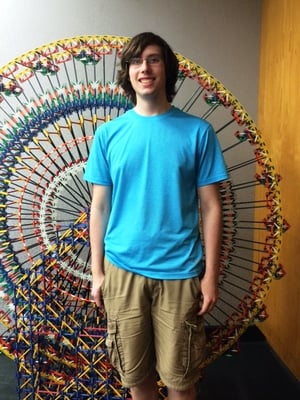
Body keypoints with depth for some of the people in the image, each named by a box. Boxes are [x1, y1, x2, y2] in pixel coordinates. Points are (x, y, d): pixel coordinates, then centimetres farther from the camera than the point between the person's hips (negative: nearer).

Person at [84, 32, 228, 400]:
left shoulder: (198, 131, -3)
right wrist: (97, 271, 4)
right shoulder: (108, 134, 1)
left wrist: (211, 274, -4)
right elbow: (99, 207, 4)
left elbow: (210, 207, -2)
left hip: (180, 272, -1)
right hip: (122, 269, 2)